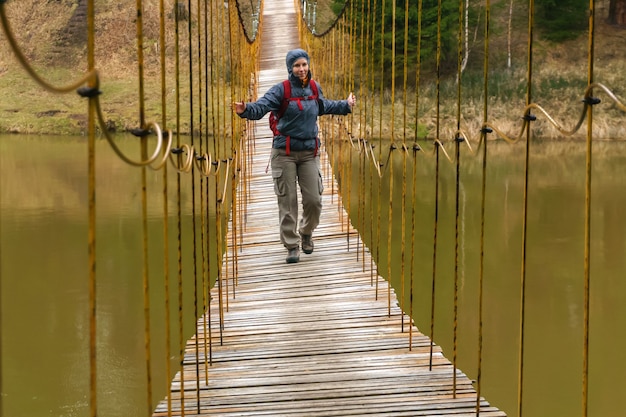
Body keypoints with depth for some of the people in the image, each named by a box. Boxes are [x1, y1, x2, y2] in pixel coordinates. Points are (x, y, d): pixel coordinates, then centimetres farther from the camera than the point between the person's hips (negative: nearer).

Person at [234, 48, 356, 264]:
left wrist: (346, 105, 38)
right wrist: (245, 110, -43)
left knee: (314, 199, 2)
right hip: (285, 152, -4)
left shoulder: (314, 88, 7)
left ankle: (306, 233, 31)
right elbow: (261, 107, -22)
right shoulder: (281, 90, -9)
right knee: (287, 200, -1)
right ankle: (292, 245, 11)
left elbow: (323, 106, 29)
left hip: (309, 151, 4)